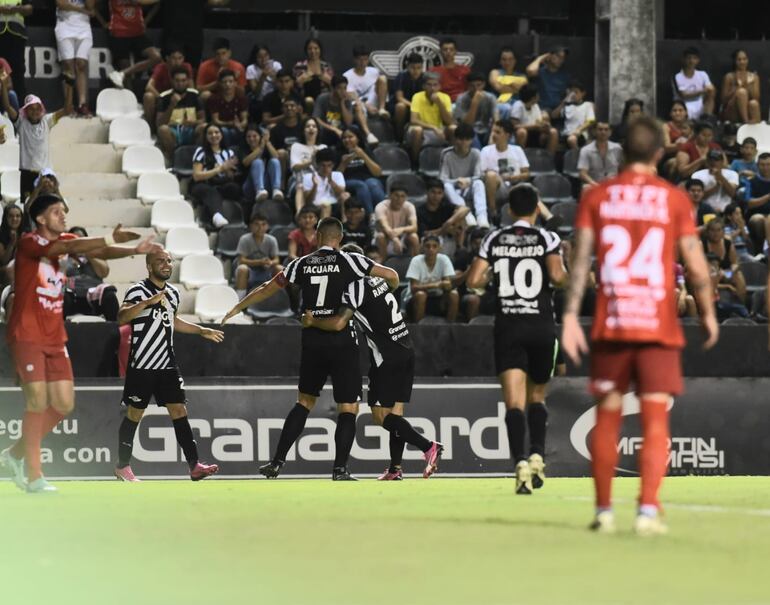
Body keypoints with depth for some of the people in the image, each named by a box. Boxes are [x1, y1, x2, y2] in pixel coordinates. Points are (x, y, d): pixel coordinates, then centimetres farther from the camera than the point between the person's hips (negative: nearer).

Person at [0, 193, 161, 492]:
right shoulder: (29, 242, -12)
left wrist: (135, 249, -21)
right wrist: (111, 239, -37)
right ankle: (34, 477, -6)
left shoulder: (65, 240, 10)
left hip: (54, 336, 7)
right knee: (38, 400, -12)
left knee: (64, 403, 3)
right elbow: (69, 248, -29)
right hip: (27, 335, -7)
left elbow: (101, 253, -4)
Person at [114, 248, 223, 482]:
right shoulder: (138, 291, -11)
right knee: (134, 414, 3)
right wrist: (148, 302, -38)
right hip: (141, 366, -6)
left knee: (179, 410, -2)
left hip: (167, 365, 6)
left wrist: (201, 330, 31)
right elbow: (122, 317, -28)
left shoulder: (173, 293, 12)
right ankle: (122, 466, 16)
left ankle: (194, 465, -5)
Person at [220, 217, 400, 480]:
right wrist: (390, 291, 22)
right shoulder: (348, 261, -3)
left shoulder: (301, 264, 7)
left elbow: (267, 289, 17)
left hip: (312, 342, 4)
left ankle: (277, 461, 12)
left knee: (304, 402, 18)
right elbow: (391, 275, -3)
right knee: (348, 407, 2)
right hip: (342, 340, -4)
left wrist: (238, 308, 32)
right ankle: (340, 468, -9)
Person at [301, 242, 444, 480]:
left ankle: (428, 447, -18)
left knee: (380, 414, -5)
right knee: (394, 412, 10)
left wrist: (311, 321, -4)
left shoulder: (356, 287, -12)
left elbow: (339, 323, -21)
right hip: (406, 351, 8)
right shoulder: (377, 280, 13)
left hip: (387, 357, -8)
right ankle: (395, 468, 6)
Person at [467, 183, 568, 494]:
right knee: (537, 395, 18)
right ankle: (537, 455, 2)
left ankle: (520, 461, -25)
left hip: (507, 326, 0)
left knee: (514, 400, -7)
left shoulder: (494, 239, 5)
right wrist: (567, 276, 7)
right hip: (541, 326, 0)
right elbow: (557, 276, -15)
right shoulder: (547, 239, -1)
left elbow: (473, 280, 1)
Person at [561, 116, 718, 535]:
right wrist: (708, 314, 11)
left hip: (610, 326, 2)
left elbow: (580, 260, -2)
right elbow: (696, 265, -1)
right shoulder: (674, 199, 0)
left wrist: (570, 316, -2)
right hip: (659, 327, -2)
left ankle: (604, 512, 16)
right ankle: (648, 509, -15)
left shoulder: (596, 197, 4)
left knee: (607, 418, 11)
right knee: (655, 419, -2)